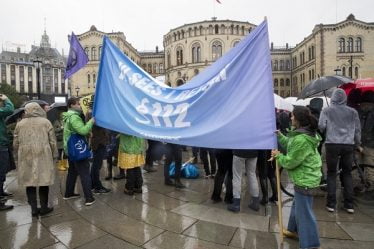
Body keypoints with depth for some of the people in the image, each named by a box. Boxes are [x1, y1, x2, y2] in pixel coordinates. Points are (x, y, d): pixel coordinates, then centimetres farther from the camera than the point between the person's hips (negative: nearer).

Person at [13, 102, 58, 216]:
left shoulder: (20, 124, 7)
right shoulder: (46, 122, 0)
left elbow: (15, 143, 10)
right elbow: (52, 141, -1)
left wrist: (18, 155, 23)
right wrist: (55, 155, 8)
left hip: (26, 158, 2)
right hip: (43, 156, -2)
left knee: (29, 182, 11)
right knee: (43, 181, 7)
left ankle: (34, 208, 15)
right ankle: (44, 207, 15)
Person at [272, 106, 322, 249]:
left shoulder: (301, 139, -28)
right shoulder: (305, 133, 6)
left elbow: (291, 162, -22)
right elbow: (290, 144, 17)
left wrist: (278, 156, -7)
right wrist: (280, 136, 13)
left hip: (305, 179, -11)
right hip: (304, 177, 11)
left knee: (304, 212, 0)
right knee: (297, 205, 25)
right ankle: (294, 230, 43)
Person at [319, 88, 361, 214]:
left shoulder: (327, 110, -1)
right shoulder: (353, 112, 8)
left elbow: (321, 126, -9)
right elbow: (357, 129, 9)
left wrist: (324, 133, 13)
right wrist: (358, 144, 22)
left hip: (332, 144, -2)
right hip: (348, 145, 3)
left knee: (331, 174, 6)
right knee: (347, 174, 13)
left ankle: (331, 204, 8)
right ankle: (349, 205, 16)